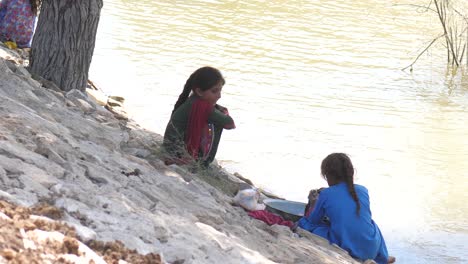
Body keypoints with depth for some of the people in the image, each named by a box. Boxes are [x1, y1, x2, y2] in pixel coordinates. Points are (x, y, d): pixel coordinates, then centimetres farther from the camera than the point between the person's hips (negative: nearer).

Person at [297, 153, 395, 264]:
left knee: (303, 223, 11)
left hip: (344, 251, -3)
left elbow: (314, 220, 7)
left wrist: (313, 203, 28)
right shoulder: (363, 190, 3)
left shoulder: (325, 194, -6)